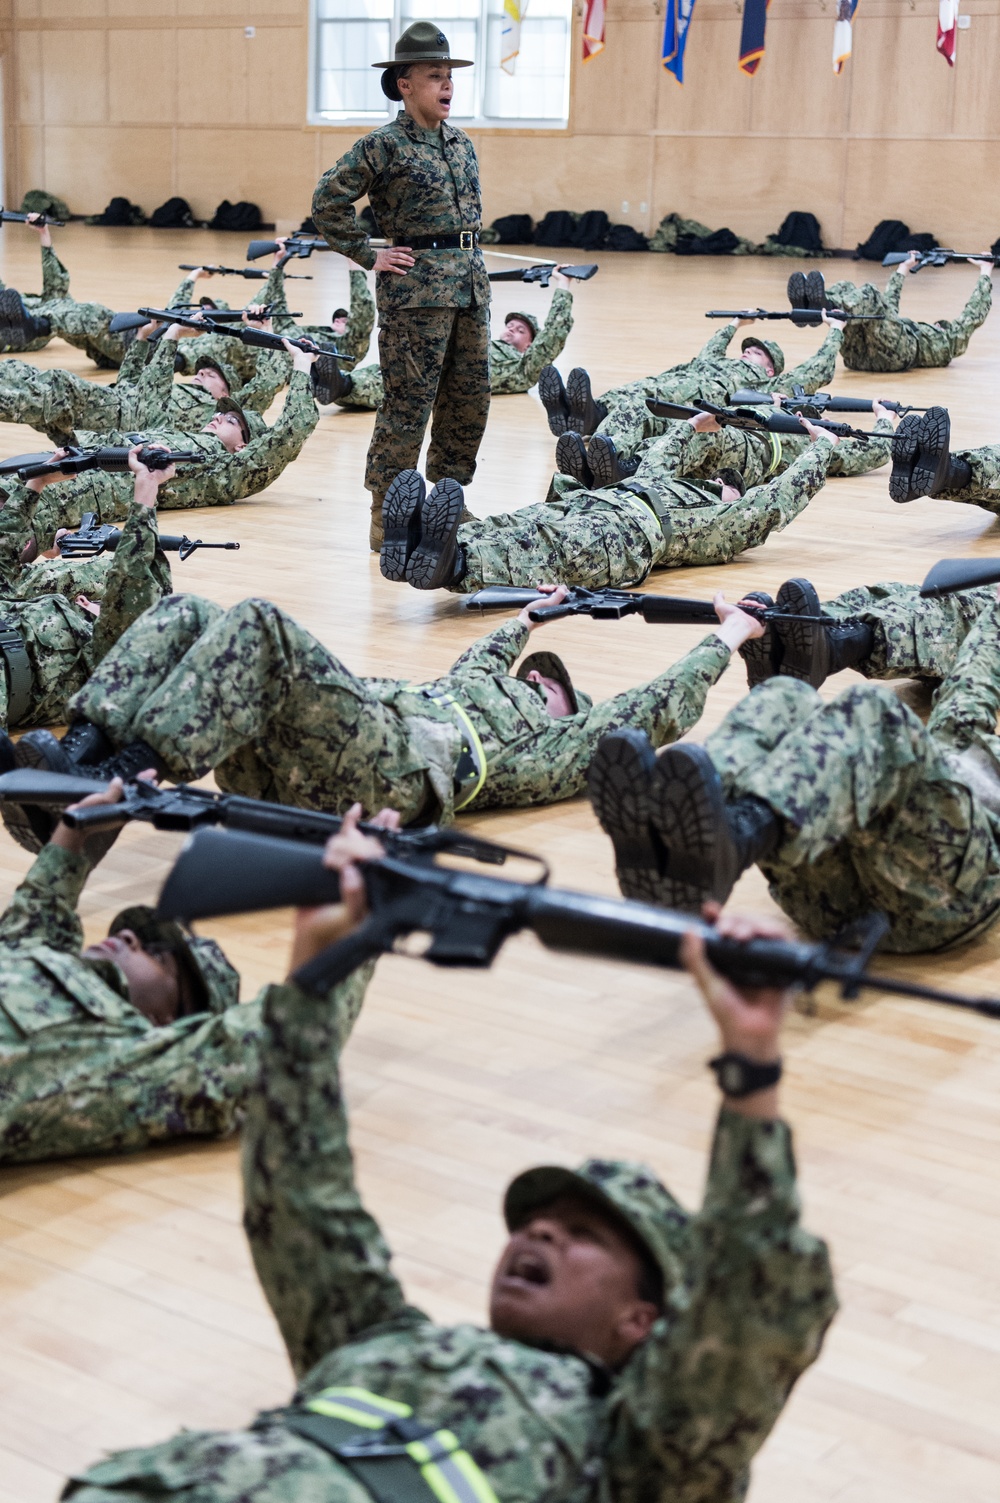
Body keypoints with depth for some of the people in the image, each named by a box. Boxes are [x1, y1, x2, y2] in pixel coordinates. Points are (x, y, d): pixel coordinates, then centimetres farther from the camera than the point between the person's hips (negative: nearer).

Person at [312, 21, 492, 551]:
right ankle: (386, 516, 4)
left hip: (471, 282, 7)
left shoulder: (462, 144, 13)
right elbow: (328, 201, -9)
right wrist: (369, 256, -7)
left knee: (470, 401, 10)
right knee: (409, 406, -5)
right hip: (416, 287, -7)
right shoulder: (385, 145, -7)